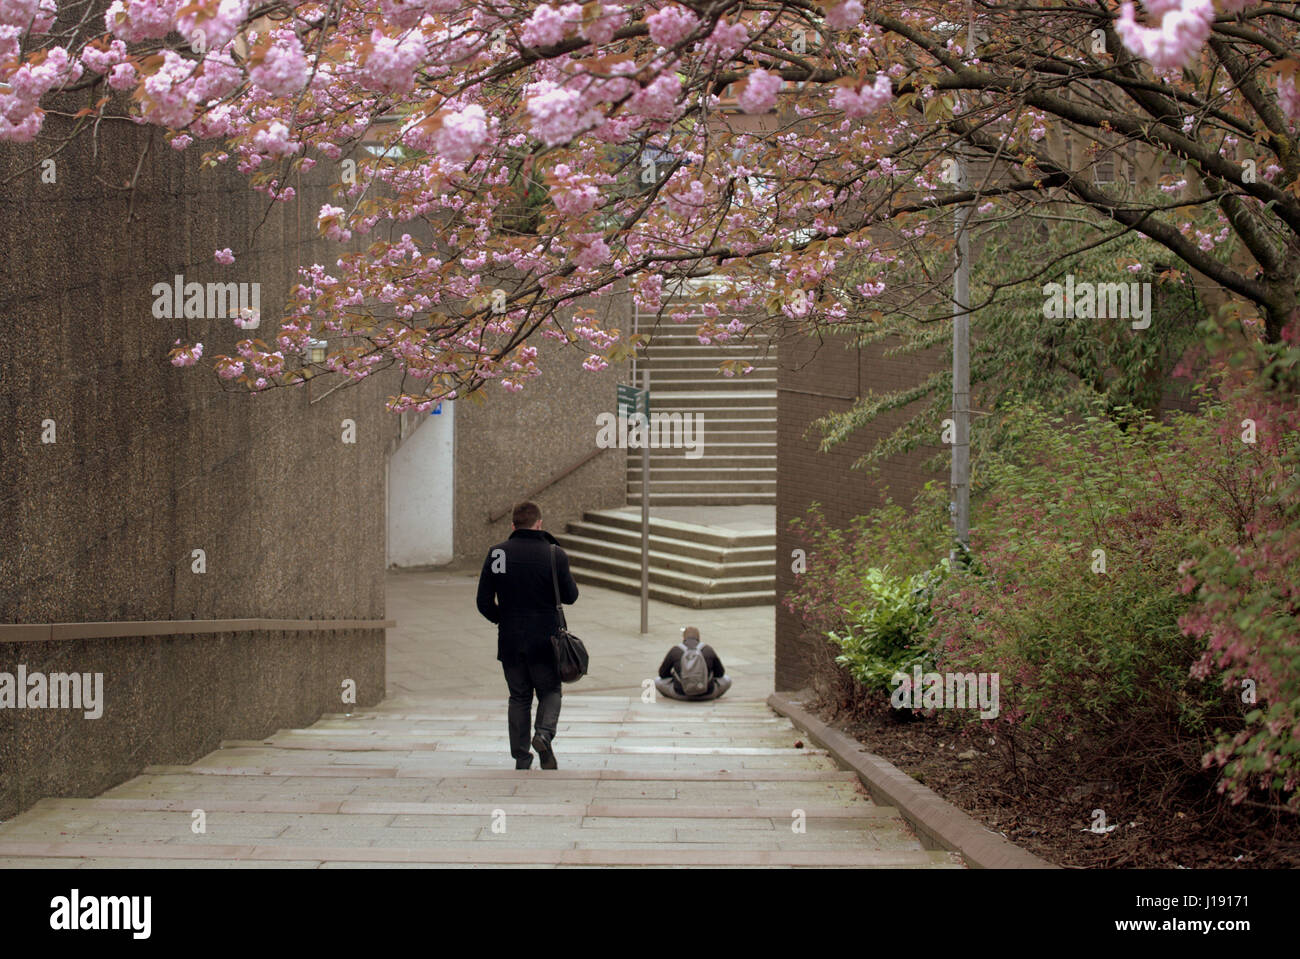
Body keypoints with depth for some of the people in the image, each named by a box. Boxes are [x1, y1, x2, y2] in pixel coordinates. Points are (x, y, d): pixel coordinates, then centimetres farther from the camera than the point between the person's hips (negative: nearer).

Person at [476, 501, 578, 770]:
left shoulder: (497, 554, -2)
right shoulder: (554, 554, -8)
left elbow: (484, 602, -1)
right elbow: (570, 596, -1)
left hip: (510, 641, 2)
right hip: (545, 640, -2)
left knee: (519, 698, 13)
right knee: (550, 692, 15)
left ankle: (521, 760, 11)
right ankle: (544, 734, -13)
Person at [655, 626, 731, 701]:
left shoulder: (675, 651, 0)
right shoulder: (708, 650, 1)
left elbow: (662, 673, 11)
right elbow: (720, 673, 13)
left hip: (681, 693, 0)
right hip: (706, 695, 1)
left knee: (658, 682, 23)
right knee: (727, 679, 25)